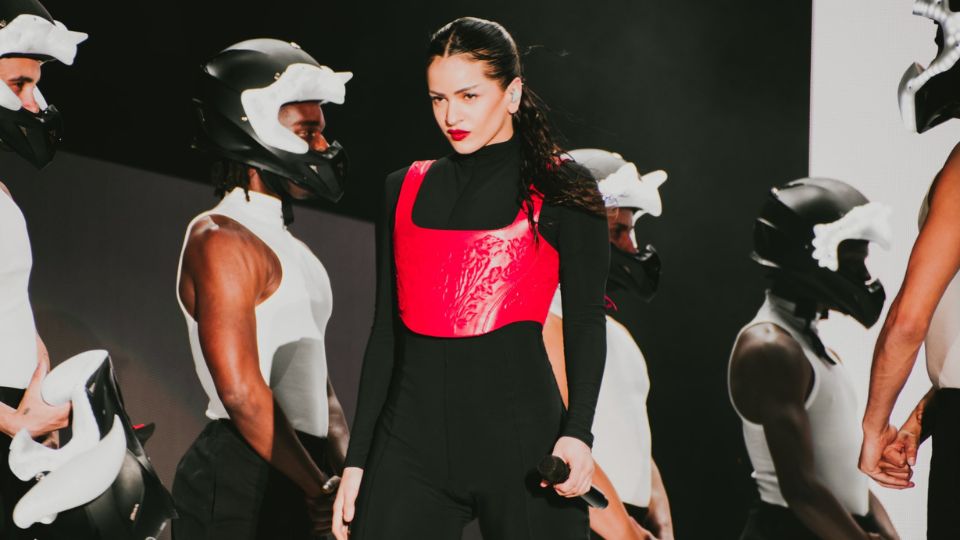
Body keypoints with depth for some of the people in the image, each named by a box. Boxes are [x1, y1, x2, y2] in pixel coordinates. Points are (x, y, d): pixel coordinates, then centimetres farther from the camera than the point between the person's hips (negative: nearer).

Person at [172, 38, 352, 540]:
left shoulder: (290, 248, 19)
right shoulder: (222, 240, -11)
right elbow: (242, 393, -19)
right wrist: (320, 490, -12)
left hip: (296, 484, 9)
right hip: (244, 484, -9)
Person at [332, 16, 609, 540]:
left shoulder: (561, 191, 3)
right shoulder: (405, 189, 13)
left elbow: (585, 323, 0)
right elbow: (386, 332, 13)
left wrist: (577, 433, -15)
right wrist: (357, 458, 10)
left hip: (519, 428, -3)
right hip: (412, 432, 3)